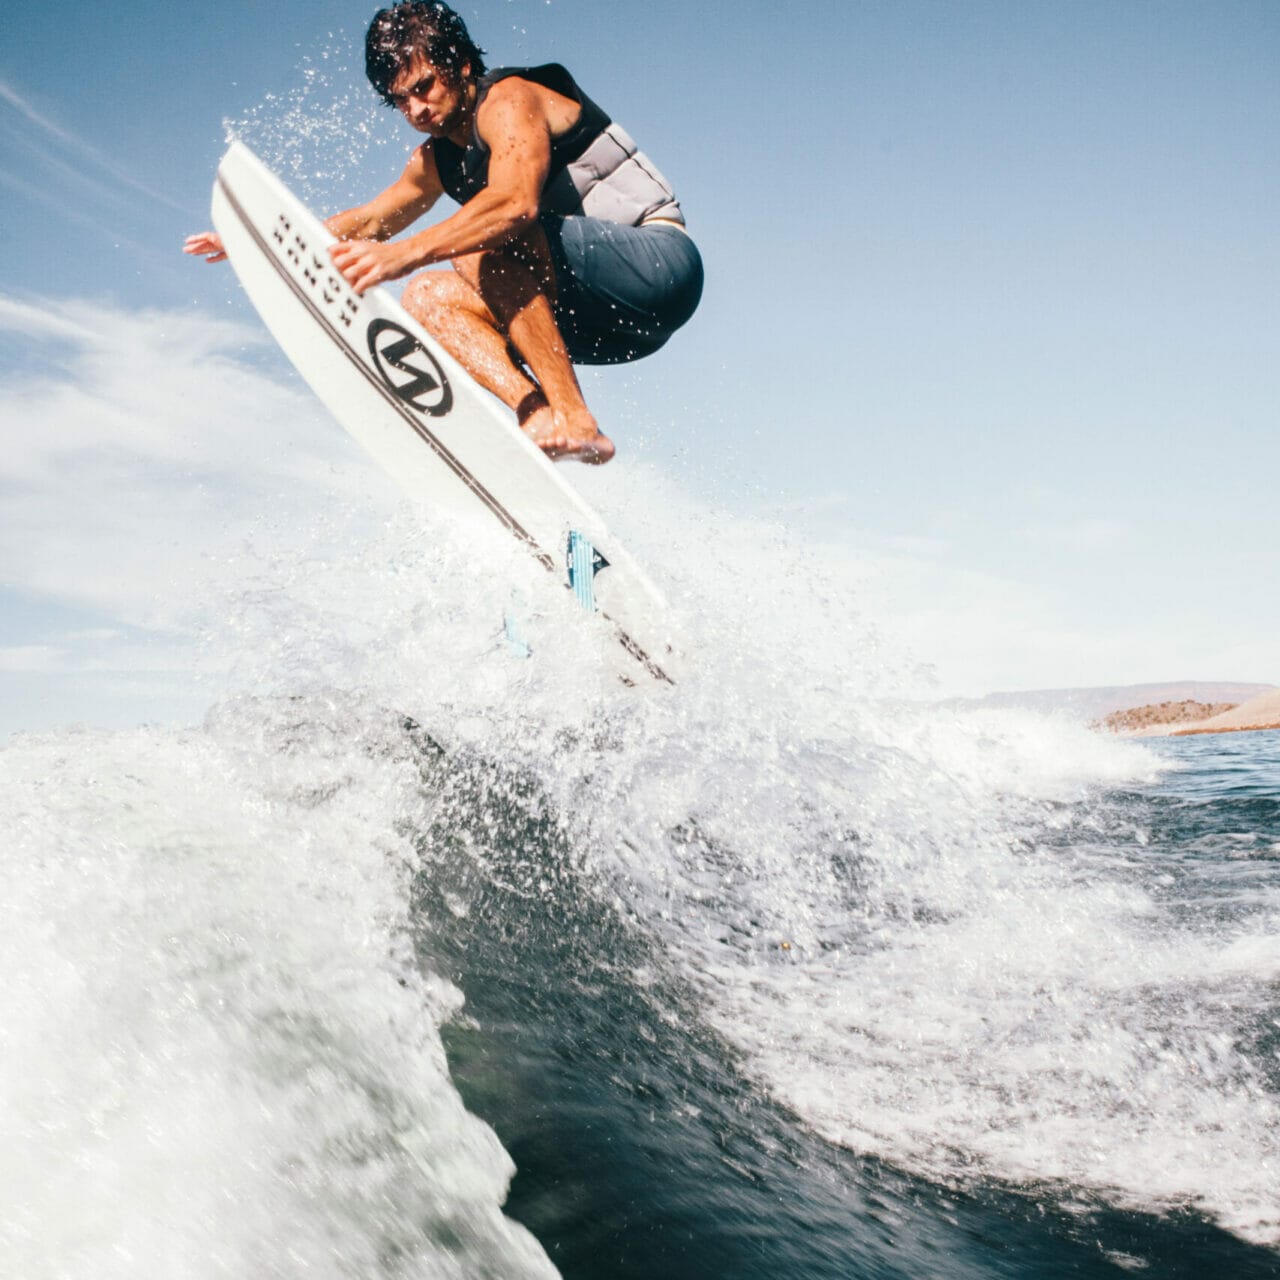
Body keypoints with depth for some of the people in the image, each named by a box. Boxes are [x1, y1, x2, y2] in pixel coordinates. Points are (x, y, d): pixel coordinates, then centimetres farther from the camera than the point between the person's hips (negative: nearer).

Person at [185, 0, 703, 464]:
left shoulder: (509, 99, -12)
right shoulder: (437, 160, 15)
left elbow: (517, 201, -32)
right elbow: (369, 221, 28)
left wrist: (406, 253, -40)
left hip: (661, 263, -8)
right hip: (601, 321, 8)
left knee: (488, 241, -28)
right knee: (428, 297, -2)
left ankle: (574, 420, -33)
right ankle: (537, 414, -22)